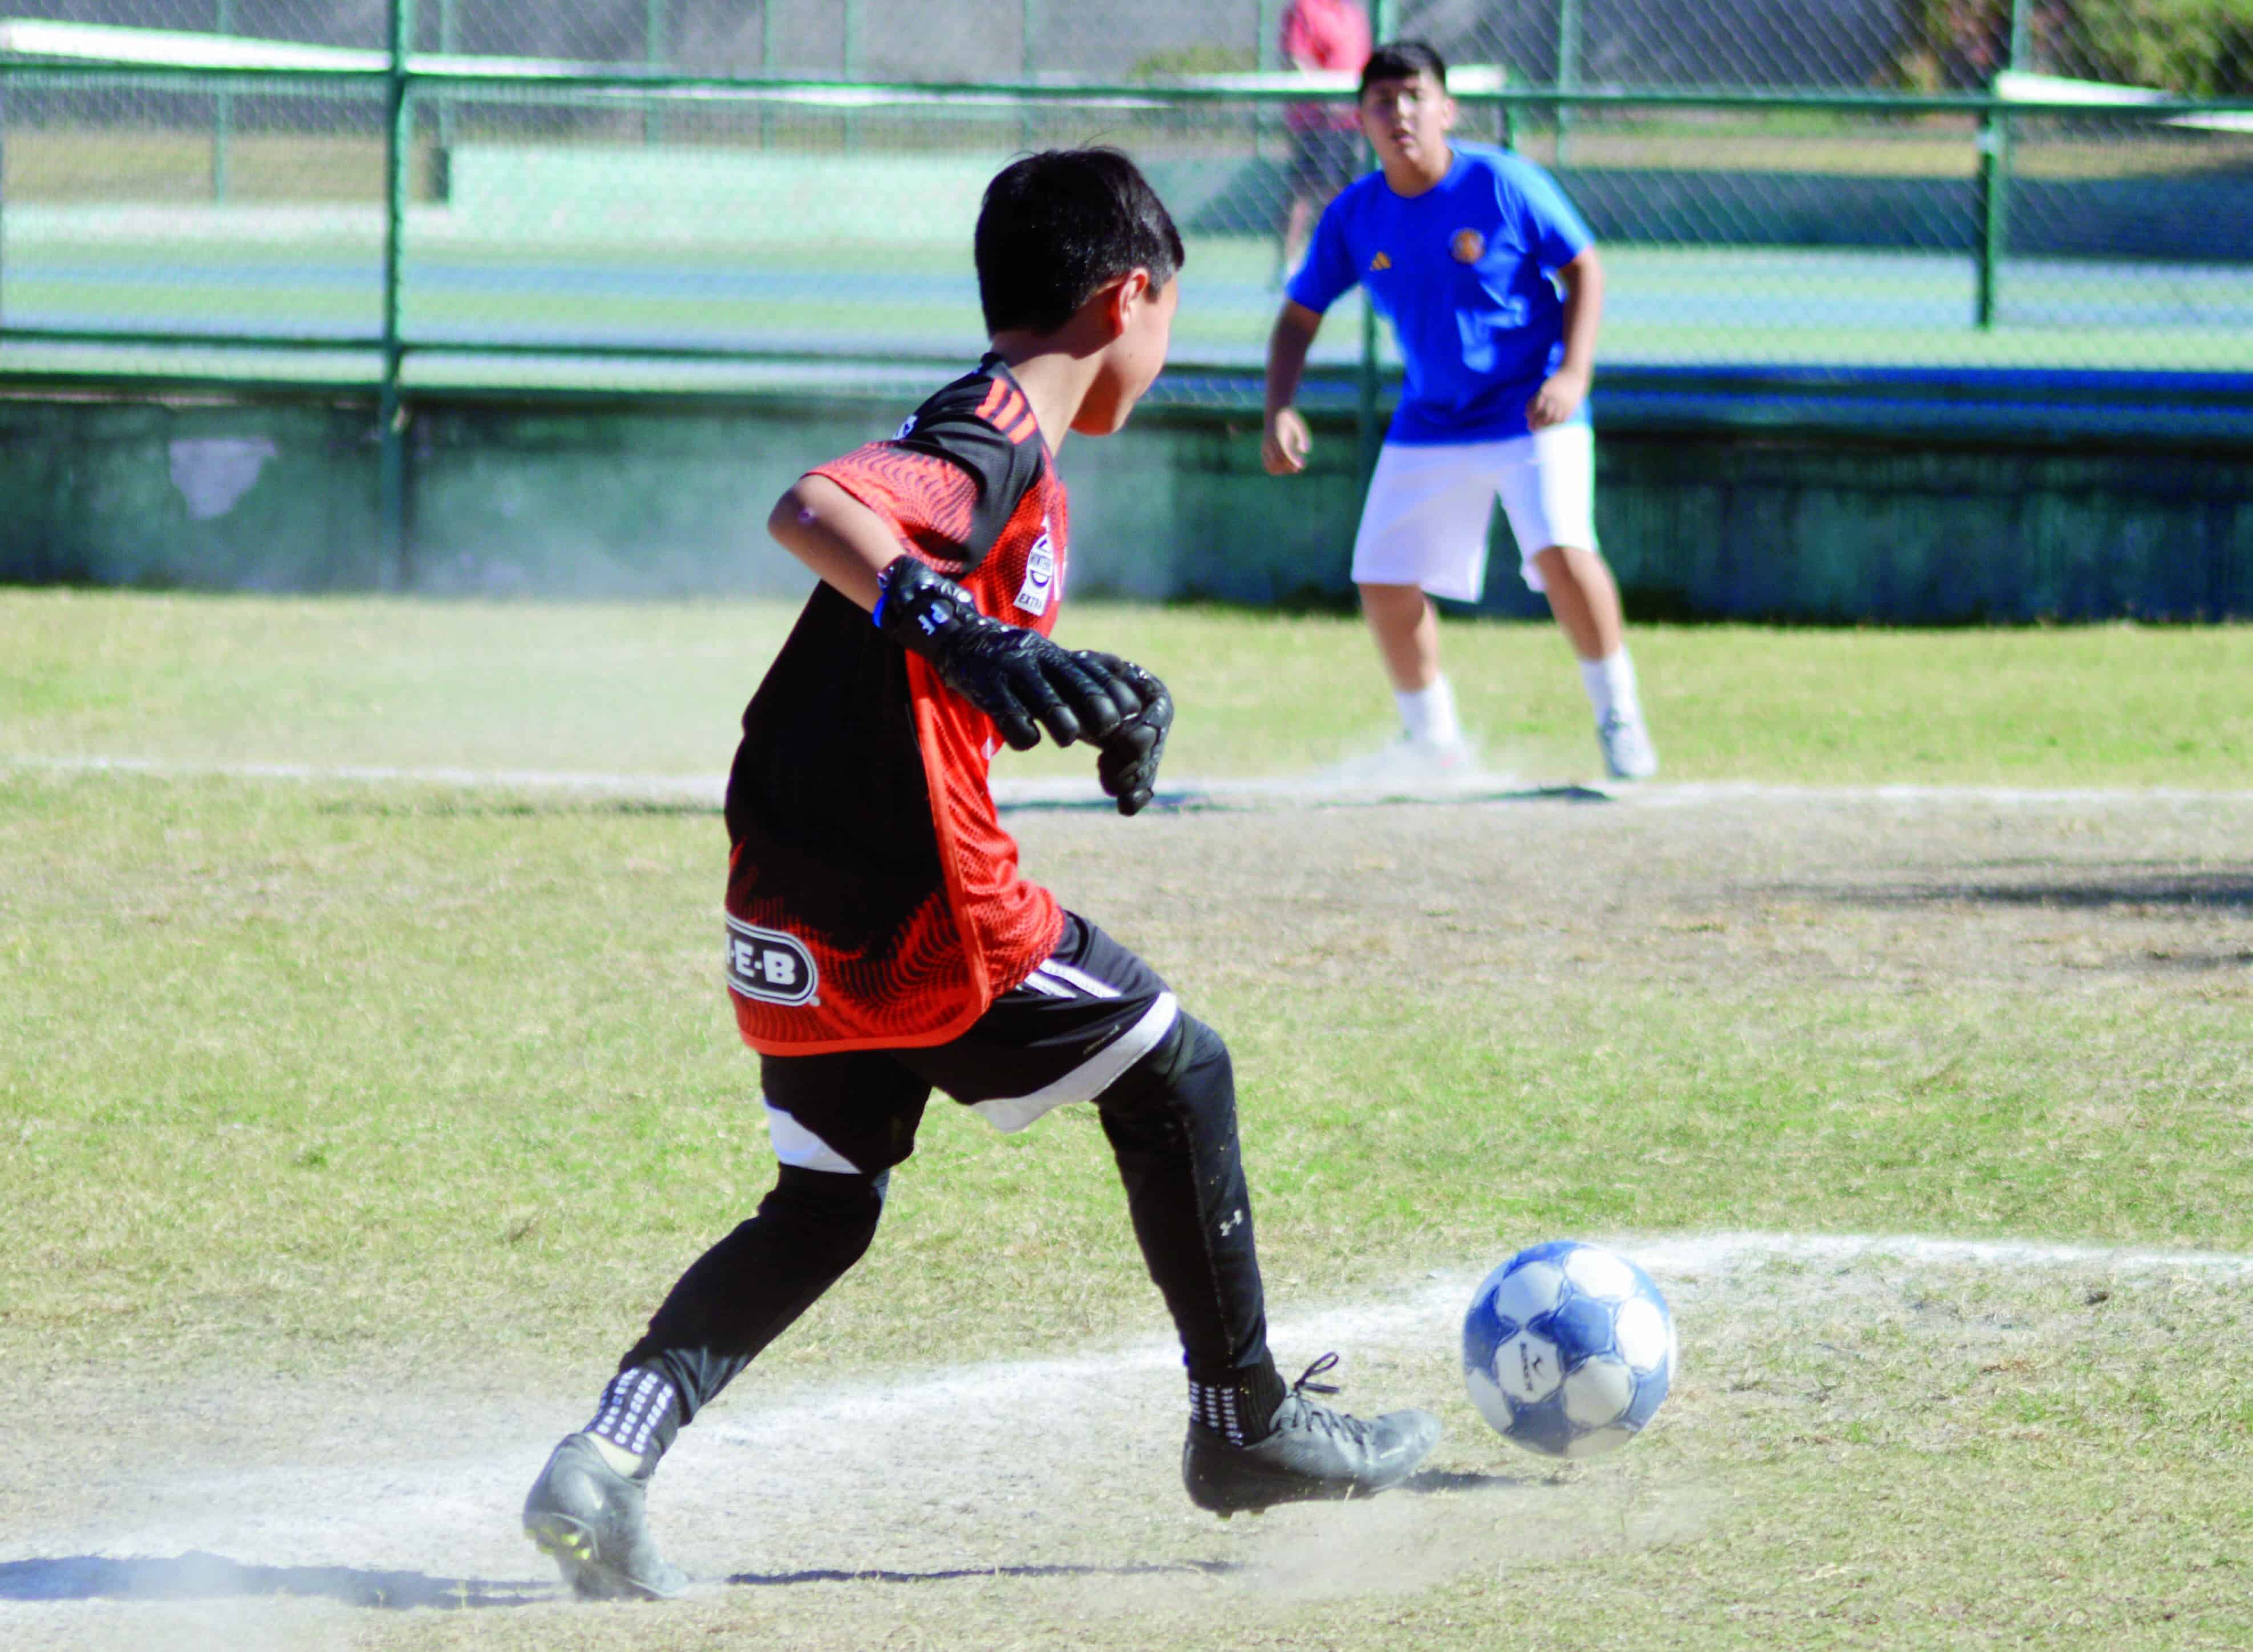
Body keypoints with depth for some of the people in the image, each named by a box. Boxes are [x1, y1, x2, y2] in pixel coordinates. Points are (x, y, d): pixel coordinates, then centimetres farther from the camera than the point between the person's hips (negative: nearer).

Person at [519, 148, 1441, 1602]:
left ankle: (607, 1458, 0)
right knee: (1177, 1075, 10)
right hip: (920, 903, -9)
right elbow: (811, 511, -33)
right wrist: (948, 627, -47)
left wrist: (1099, 700, 21)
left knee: (822, 1209, 18)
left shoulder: (993, 440, 16)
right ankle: (1248, 1427, 21)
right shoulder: (999, 443, -14)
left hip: (796, 914, 9)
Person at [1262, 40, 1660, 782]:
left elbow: (1583, 269, -6)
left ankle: (1617, 713, -5)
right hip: (1428, 427, 5)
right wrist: (1279, 409, -8)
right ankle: (1433, 741, 24)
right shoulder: (1353, 218, -3)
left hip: (1532, 414, -5)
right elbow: (1299, 317, 7)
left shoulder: (1504, 184, -13)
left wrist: (1572, 373, -19)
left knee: (1561, 549, -24)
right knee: (1385, 581, 2)